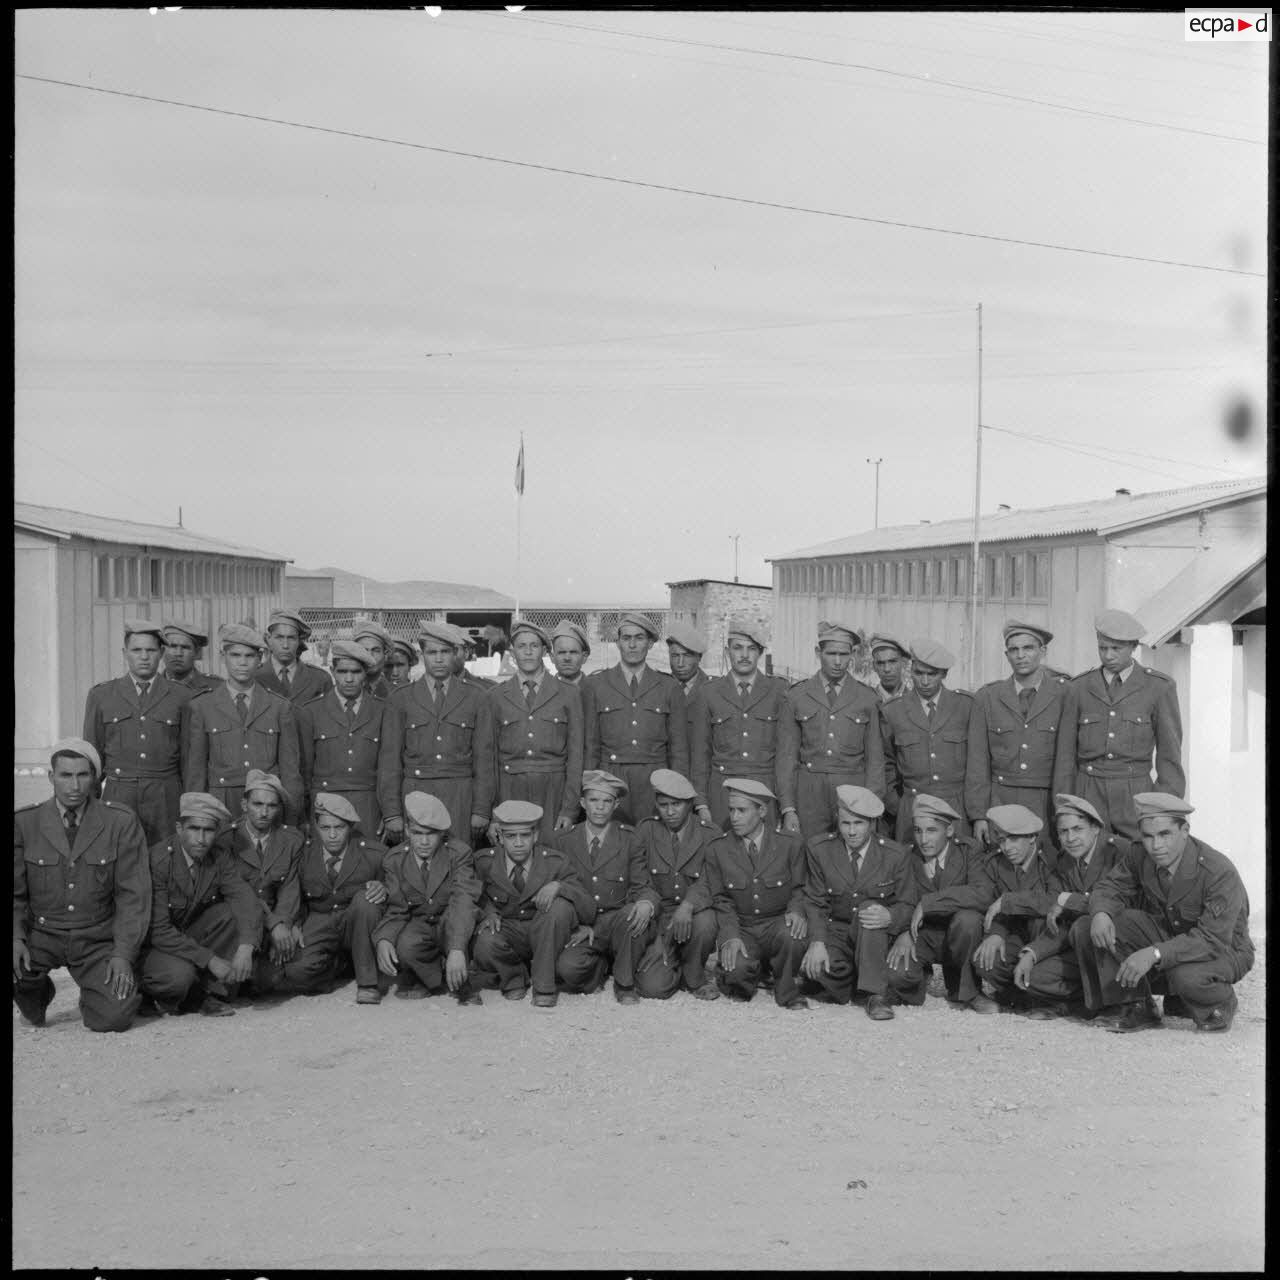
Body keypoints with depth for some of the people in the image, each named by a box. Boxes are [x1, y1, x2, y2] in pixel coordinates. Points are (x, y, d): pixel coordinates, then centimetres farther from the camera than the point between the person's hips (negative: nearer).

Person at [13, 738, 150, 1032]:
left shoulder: (121, 822, -4)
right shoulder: (24, 823, -1)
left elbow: (133, 895, -5)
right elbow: (15, 893, 2)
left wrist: (123, 955, -14)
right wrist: (16, 937, -18)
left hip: (98, 942, -1)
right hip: (41, 935, 1)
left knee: (115, 1017, -22)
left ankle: (95, 993, 18)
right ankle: (34, 994, 8)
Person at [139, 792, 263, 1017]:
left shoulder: (220, 856, -8)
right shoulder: (157, 860, -23)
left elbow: (245, 898, -20)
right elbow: (159, 931, -26)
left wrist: (246, 947, -38)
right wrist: (210, 960, -29)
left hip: (192, 935, 5)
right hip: (153, 946, -5)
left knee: (239, 912, -18)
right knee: (179, 975, -36)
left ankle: (210, 991, -8)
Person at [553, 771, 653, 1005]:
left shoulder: (630, 840, 3)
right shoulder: (563, 842, 5)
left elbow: (640, 886, 3)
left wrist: (645, 904, -23)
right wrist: (577, 926, -9)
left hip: (618, 922, 0)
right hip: (581, 928, 0)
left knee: (633, 915, -35)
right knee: (566, 968, -31)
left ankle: (624, 984, -11)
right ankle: (599, 966, 7)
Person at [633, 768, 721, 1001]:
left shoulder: (711, 835, -2)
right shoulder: (646, 831, 3)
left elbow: (708, 883, -14)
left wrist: (687, 906, -34)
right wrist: (647, 903, -24)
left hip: (694, 913, 0)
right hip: (658, 918, 0)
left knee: (705, 922, -37)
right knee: (653, 988, -21)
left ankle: (695, 977, -5)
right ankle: (675, 968, 18)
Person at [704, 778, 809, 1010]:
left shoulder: (790, 844, -2)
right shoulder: (717, 849, 0)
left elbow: (799, 889, 5)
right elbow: (721, 900, 2)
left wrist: (796, 911, -18)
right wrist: (730, 936, -15)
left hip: (777, 923, 0)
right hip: (739, 928, 0)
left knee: (794, 935, -36)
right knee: (737, 969, -30)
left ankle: (785, 990, -6)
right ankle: (741, 982, 11)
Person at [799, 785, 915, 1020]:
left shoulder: (896, 855, -7)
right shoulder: (819, 849, -4)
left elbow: (907, 906, -4)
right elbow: (815, 903, -4)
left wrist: (889, 917, -30)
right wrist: (817, 942, -21)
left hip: (877, 938, -1)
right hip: (834, 931, 1)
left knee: (869, 906, -34)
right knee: (814, 966, -32)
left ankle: (876, 994, -30)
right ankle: (844, 983, 6)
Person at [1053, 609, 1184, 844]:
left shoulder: (1159, 687, -1)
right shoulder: (1079, 689, 6)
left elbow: (1169, 757, -1)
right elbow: (1066, 757, 7)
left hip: (1135, 799, -1)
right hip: (1088, 798, 1)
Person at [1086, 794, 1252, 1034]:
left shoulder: (1220, 872, -30)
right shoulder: (1138, 856, -13)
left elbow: (1213, 940, -35)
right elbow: (1110, 887, -2)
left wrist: (1154, 954, -47)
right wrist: (1100, 913, -29)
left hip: (1224, 949, -5)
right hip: (1167, 935, 5)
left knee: (1186, 976, -39)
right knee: (1108, 923, -20)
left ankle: (1221, 1006, -1)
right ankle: (1137, 1007, -5)